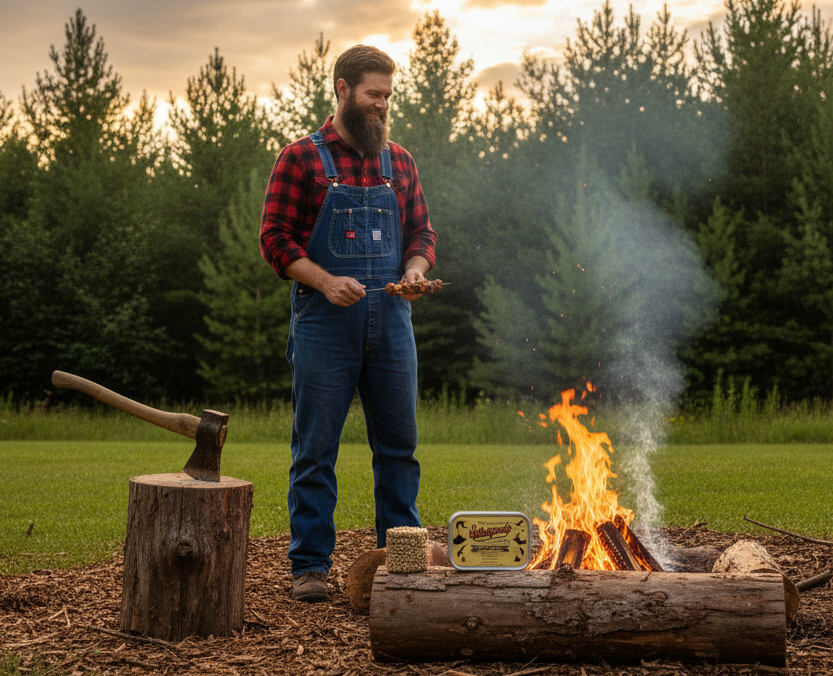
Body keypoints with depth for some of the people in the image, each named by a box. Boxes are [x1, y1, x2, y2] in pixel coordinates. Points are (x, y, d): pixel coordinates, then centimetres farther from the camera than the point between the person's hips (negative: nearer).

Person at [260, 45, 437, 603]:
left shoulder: (399, 162, 13)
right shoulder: (302, 159, 0)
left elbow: (422, 232, 16)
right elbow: (276, 239, -5)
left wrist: (416, 268, -6)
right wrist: (325, 281, -18)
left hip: (391, 322, 4)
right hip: (324, 325, -4)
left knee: (399, 445, 9)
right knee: (315, 449, 1)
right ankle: (311, 566, 9)